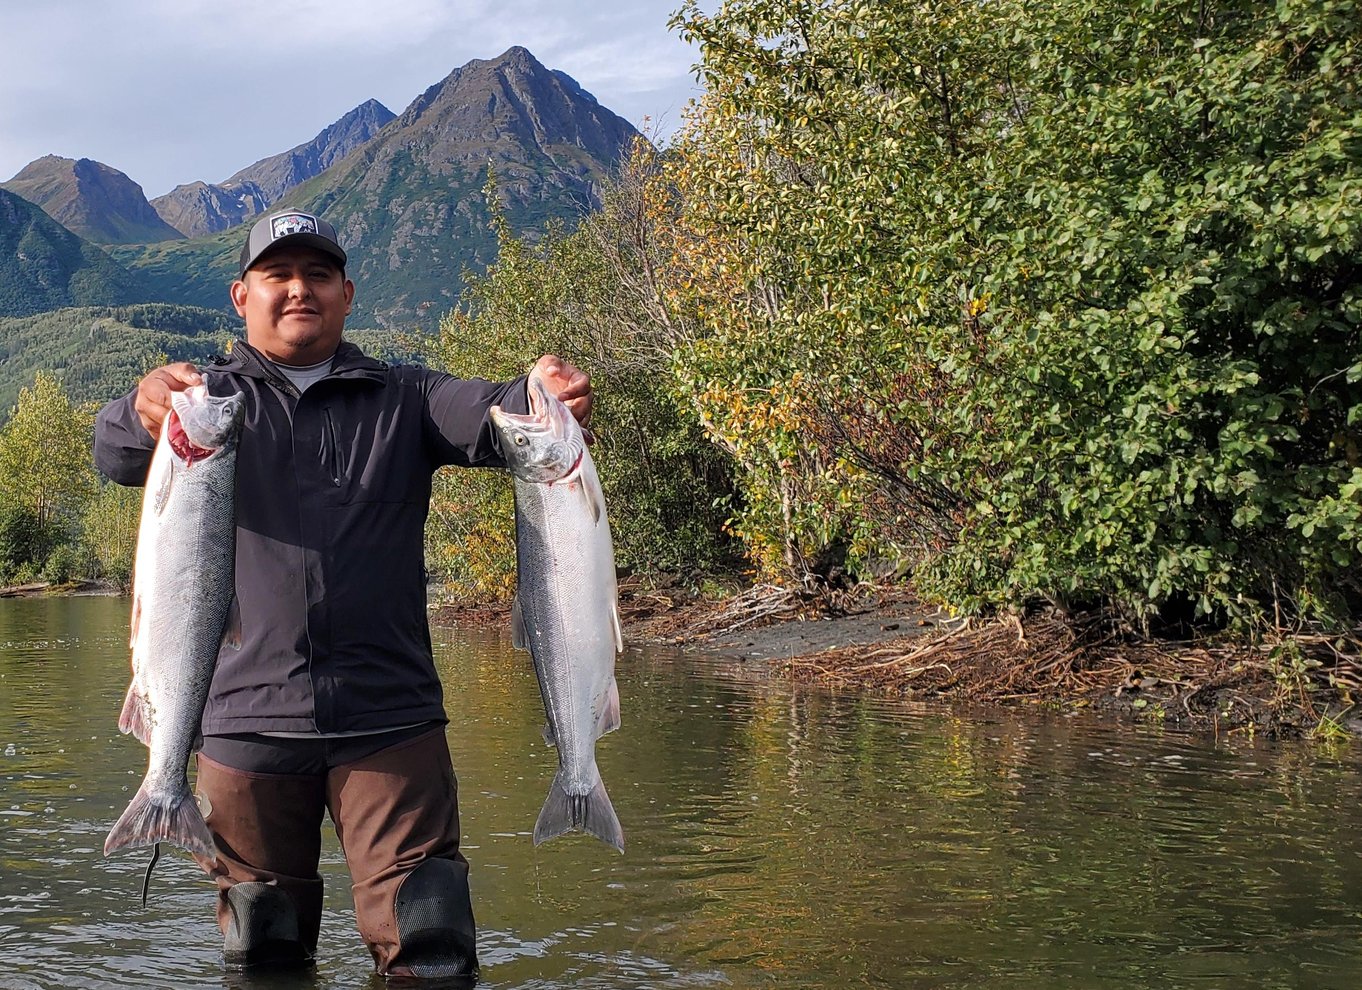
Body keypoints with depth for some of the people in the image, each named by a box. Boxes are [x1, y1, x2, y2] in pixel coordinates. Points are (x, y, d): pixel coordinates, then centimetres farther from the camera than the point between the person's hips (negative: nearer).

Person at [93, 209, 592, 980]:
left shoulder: (402, 399, 12)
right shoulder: (210, 398, 10)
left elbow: (487, 418, -8)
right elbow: (114, 456, -10)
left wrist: (543, 396, -32)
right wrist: (144, 412, -35)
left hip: (391, 720, 0)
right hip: (249, 722, 0)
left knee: (432, 954, -2)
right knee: (262, 956, 12)